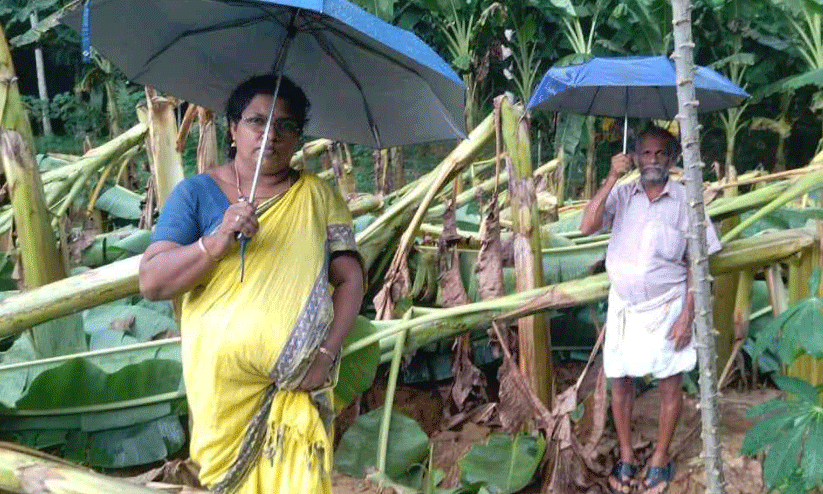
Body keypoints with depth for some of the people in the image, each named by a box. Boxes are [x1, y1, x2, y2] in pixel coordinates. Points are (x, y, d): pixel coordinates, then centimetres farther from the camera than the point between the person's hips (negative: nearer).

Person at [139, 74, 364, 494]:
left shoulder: (318, 197, 4)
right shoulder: (196, 193, 0)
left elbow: (349, 278, 1)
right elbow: (151, 283, -6)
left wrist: (327, 352, -12)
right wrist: (217, 242, -22)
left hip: (299, 384, 1)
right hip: (222, 383, 0)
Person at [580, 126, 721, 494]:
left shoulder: (685, 200, -7)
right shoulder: (622, 194, -2)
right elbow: (587, 227, -16)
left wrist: (688, 315, -11)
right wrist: (612, 178, -22)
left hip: (665, 306, -2)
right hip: (623, 305, 2)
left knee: (670, 384, 7)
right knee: (620, 380, 9)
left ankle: (660, 460, 24)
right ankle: (626, 456, 26)